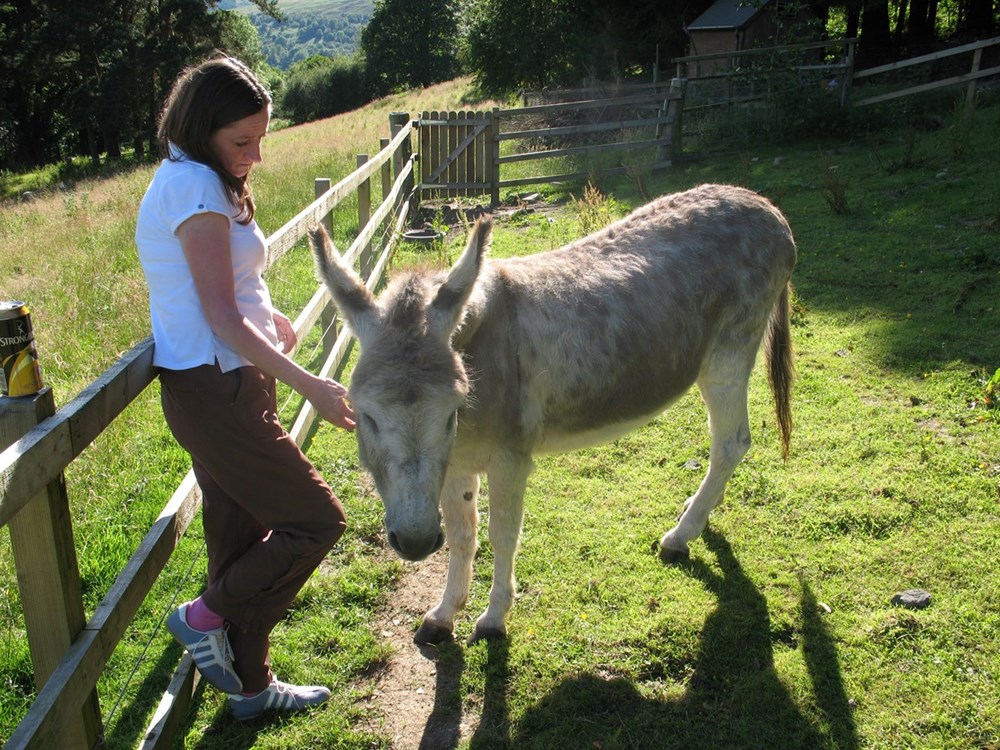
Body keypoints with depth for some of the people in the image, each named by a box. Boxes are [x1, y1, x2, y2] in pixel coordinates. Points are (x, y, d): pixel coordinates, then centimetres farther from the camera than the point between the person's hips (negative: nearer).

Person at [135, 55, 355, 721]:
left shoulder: (187, 180, 14)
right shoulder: (198, 190, -17)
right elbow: (223, 320, -22)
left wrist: (269, 317, 11)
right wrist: (311, 386, -22)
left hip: (218, 388, 10)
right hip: (217, 394, -10)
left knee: (244, 536, 17)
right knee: (317, 520, -2)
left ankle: (250, 685, 31)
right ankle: (206, 616, 14)